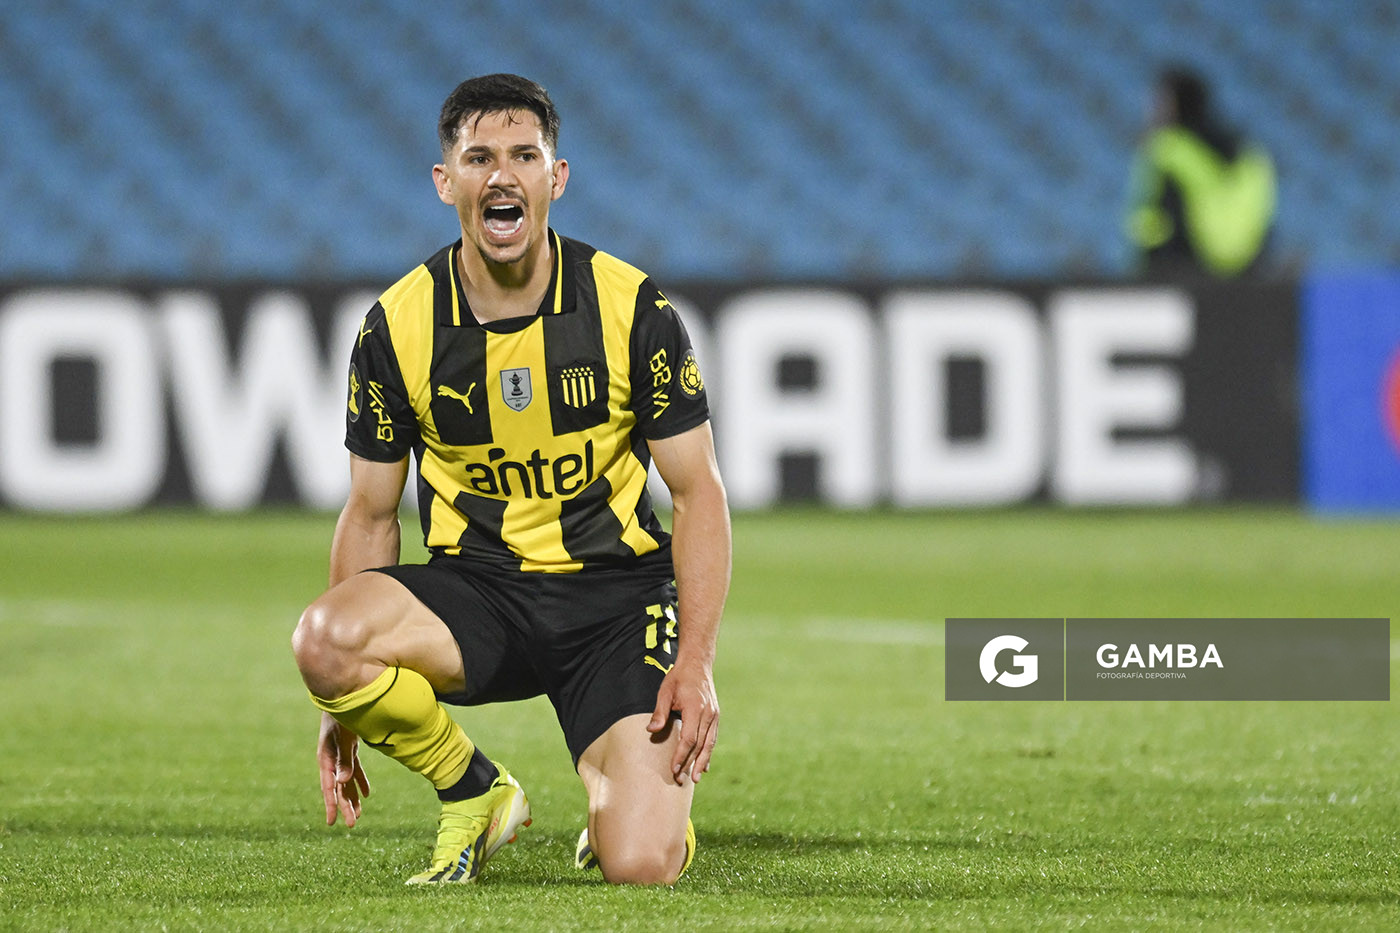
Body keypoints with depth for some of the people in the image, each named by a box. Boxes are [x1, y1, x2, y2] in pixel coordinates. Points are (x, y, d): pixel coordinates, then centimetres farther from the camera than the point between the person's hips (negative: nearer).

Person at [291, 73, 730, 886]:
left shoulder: (634, 308, -7)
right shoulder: (398, 325, -3)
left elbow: (699, 491, -2)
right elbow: (372, 513, 6)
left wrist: (696, 661, -14)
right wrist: (344, 706, 1)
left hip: (617, 591, -2)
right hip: (476, 590, 2)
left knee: (641, 866, -21)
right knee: (324, 638, -33)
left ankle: (629, 797, 21)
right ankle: (474, 791, -2)